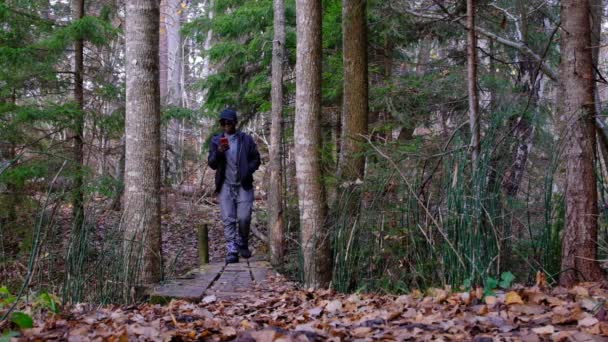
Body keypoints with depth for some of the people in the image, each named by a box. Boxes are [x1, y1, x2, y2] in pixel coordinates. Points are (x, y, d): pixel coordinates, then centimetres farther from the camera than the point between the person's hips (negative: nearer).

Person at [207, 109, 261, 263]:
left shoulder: (246, 139, 4)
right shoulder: (216, 140, 8)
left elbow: (255, 159, 6)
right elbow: (211, 164, 4)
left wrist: (247, 172, -11)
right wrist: (218, 152, -16)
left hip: (243, 185, -1)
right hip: (225, 186, 1)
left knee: (244, 218, -7)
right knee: (228, 220, -3)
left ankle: (243, 245, 19)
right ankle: (232, 252, -1)